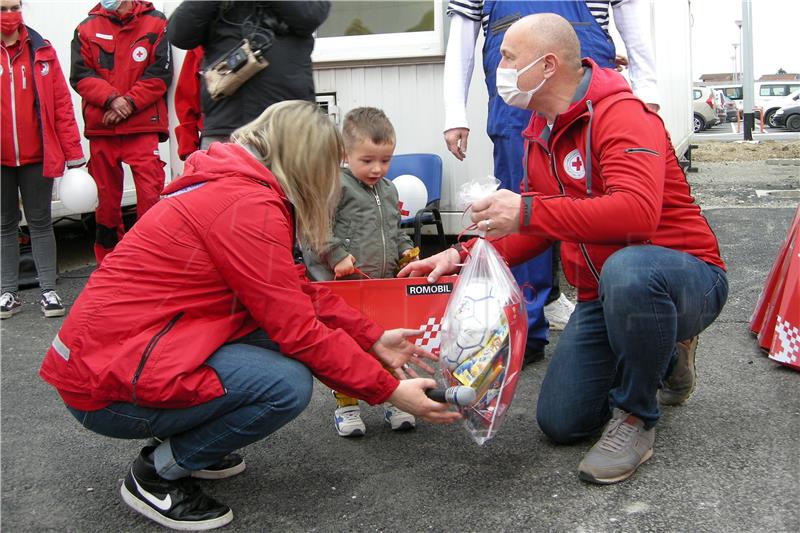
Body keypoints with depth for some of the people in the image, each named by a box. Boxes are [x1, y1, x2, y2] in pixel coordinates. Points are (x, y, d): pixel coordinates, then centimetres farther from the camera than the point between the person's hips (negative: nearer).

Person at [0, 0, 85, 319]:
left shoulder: (41, 52, 2)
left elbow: (61, 102, -1)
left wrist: (72, 149, -5)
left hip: (37, 157, -1)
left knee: (40, 222, 7)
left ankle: (48, 290, 11)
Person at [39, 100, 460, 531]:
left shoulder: (231, 186, 11)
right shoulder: (249, 205, -20)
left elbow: (301, 294, 13)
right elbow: (298, 329, -19)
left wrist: (374, 339, 11)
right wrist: (388, 390, -10)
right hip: (108, 384, -10)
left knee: (278, 331, 1)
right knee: (288, 384, -21)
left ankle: (184, 440, 13)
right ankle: (157, 474, -1)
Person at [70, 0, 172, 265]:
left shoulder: (155, 24, 2)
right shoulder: (87, 29, 9)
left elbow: (160, 74, -5)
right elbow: (80, 76, 0)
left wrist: (129, 102, -13)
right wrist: (112, 99, -15)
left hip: (143, 127, -3)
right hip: (100, 129, 3)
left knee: (150, 196, -11)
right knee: (107, 199, 11)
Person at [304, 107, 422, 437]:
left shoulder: (388, 191, 15)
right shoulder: (337, 186, -8)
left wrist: (406, 251, 10)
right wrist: (337, 255, -20)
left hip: (386, 283, 6)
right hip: (345, 285, -6)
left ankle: (392, 401, 26)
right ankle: (346, 406, 16)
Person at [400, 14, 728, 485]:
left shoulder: (621, 114, -20)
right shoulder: (540, 136, 8)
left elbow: (637, 212, -37)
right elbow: (535, 232, 14)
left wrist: (529, 210, -39)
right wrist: (461, 257, 1)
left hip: (685, 275, -8)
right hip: (602, 295, 8)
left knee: (627, 270, -43)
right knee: (561, 422, 3)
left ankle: (635, 418, -17)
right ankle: (661, 360, 27)